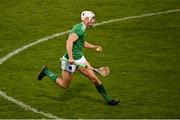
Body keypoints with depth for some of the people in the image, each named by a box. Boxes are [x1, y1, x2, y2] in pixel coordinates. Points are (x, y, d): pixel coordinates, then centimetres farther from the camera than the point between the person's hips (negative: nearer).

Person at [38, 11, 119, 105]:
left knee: (94, 78, 3)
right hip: (71, 60, -9)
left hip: (80, 58, 9)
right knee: (65, 85, 4)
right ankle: (46, 71, 20)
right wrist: (70, 57, -38)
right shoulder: (79, 29, -20)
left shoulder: (82, 29, 11)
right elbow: (69, 42, -31)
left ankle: (107, 99, 11)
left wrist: (94, 47, 28)